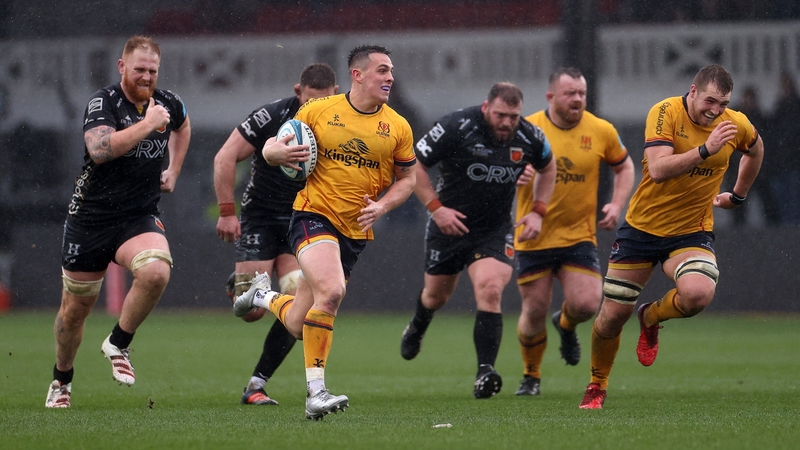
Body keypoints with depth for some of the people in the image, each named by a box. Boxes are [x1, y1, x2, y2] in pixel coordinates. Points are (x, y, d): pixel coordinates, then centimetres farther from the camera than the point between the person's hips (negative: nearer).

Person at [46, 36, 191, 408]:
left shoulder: (168, 104, 3)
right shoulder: (104, 102, -12)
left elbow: (182, 127, 30)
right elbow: (99, 149, -32)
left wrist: (173, 171, 19)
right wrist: (147, 124, -29)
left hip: (139, 218, 3)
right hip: (90, 219, -3)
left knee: (156, 272, -29)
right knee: (75, 308, 7)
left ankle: (118, 345, -7)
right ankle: (62, 379, 33)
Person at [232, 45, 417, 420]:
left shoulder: (398, 128, 4)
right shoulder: (319, 111, -1)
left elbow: (406, 179, 14)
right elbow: (270, 149, 9)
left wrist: (382, 206, -5)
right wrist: (279, 153, -16)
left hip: (355, 231, 4)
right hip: (313, 216, -4)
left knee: (300, 327, 6)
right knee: (331, 290, -31)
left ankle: (265, 296, 41)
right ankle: (315, 392, -25)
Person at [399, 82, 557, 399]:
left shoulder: (530, 137, -10)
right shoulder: (455, 128, -21)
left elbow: (547, 167, 13)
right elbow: (414, 164, -12)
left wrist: (538, 212, 2)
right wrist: (436, 207, -19)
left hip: (495, 230, 1)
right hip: (449, 225, 0)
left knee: (490, 290, -22)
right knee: (436, 294, 17)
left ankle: (486, 371, -23)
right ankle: (417, 328, 54)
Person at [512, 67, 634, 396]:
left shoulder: (601, 131, -1)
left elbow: (624, 166, 15)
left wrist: (616, 204, 0)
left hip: (579, 236, 1)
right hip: (534, 237, -1)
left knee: (586, 304, -14)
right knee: (534, 311, 0)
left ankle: (566, 324, 25)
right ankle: (531, 376, 25)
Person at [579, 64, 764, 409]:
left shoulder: (736, 125, -5)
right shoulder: (666, 113, -16)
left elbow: (755, 149, 21)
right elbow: (657, 169, -30)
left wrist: (738, 195, 25)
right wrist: (705, 150, -37)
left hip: (692, 232, 1)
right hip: (642, 227, -1)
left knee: (699, 293, -29)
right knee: (612, 316, 3)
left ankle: (651, 318, 6)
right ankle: (597, 385, 32)